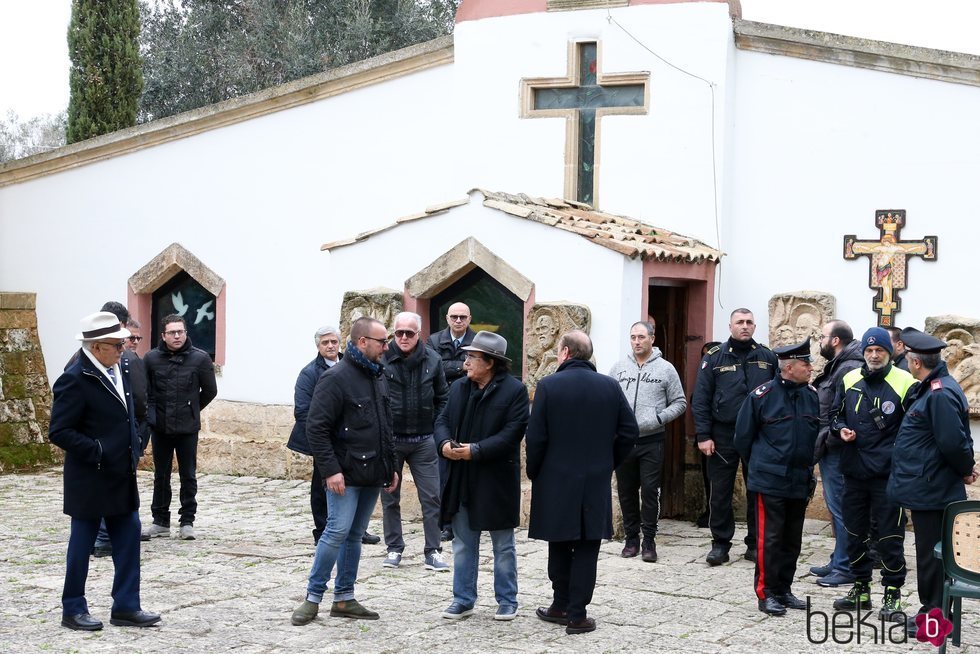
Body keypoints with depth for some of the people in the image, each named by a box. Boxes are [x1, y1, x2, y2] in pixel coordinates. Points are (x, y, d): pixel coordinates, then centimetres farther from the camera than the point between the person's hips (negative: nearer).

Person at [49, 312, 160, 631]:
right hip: (90, 479, -7)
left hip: (122, 475, 8)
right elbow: (59, 432, -19)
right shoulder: (74, 379, -18)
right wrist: (98, 452, -20)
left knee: (128, 537, 8)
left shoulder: (121, 370, 7)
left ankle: (126, 607, 16)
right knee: (82, 542, 5)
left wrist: (133, 448, 9)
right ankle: (73, 610, 19)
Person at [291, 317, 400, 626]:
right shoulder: (337, 377, -12)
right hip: (345, 474, -8)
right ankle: (313, 598, 1)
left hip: (372, 474, 8)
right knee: (338, 531, -10)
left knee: (355, 534, 10)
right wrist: (330, 470, -20)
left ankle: (344, 599, 17)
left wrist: (391, 466, 19)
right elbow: (316, 427, -16)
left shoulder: (378, 376, 14)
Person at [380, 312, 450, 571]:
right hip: (389, 440, -1)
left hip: (423, 441, 1)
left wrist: (436, 430, 3)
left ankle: (433, 551, 8)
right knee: (390, 497, 9)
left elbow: (442, 398, 9)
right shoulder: (382, 360, -9)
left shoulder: (432, 360, -1)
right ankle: (394, 548, 22)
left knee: (432, 497, 1)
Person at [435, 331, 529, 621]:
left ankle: (507, 602, 19)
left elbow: (511, 433, -17)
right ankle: (463, 599, 21)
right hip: (461, 479, 5)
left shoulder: (514, 390, -11)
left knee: (503, 545, 8)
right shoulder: (459, 387, 7)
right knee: (463, 543, 12)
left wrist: (475, 450, -22)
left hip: (497, 480, -5)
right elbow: (442, 419, 10)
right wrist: (444, 443, -12)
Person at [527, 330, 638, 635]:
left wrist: (534, 472, 4)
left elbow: (536, 437, -10)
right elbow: (630, 431, 1)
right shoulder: (610, 386, 0)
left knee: (559, 546, 13)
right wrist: (610, 463, 12)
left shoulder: (548, 385, -9)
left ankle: (561, 606, 20)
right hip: (596, 483, 1)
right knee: (586, 549, 5)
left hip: (556, 481, -1)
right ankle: (577, 615, 4)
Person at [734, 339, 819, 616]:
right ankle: (766, 593, 4)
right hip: (770, 481, -5)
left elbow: (819, 434, 18)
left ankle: (783, 590, 22)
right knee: (769, 539, -4)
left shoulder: (812, 396, 5)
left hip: (801, 482, 6)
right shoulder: (762, 395, -10)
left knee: (792, 540, 12)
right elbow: (743, 436, -1)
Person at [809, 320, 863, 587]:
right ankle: (838, 562, 25)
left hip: (837, 452, -11)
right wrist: (820, 442, 11)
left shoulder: (850, 369, -17)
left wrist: (824, 441, -19)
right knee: (835, 507, 16)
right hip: (829, 450, 11)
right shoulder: (835, 367, 16)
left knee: (840, 508, -5)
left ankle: (845, 568, 2)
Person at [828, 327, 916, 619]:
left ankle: (892, 595, 11)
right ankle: (861, 589, 26)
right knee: (855, 534, 13)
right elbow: (837, 414, 20)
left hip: (888, 474, -5)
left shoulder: (904, 383, -7)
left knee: (890, 537, 0)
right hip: (854, 471, 5)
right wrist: (840, 428, -1)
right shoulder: (850, 380, 7)